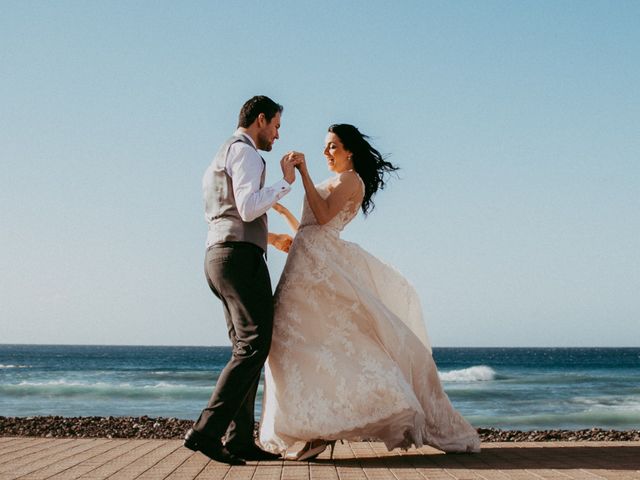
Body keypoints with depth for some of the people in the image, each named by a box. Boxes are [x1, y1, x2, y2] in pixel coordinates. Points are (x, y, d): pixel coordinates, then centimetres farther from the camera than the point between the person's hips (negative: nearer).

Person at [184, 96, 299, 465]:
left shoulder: (223, 156, 27)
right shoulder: (244, 152, -6)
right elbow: (248, 209, -19)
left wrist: (270, 238, 34)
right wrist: (286, 182, -10)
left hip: (220, 256, 11)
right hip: (241, 257, -11)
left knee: (248, 349, 8)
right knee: (253, 347, -14)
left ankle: (240, 440, 5)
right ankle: (206, 432, -21)